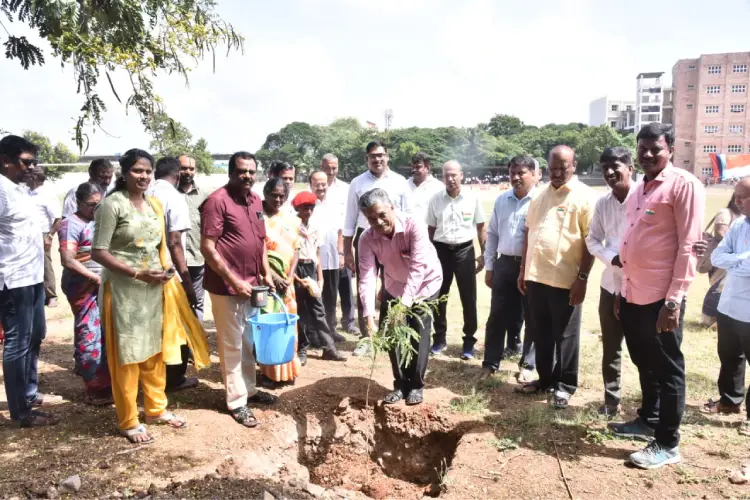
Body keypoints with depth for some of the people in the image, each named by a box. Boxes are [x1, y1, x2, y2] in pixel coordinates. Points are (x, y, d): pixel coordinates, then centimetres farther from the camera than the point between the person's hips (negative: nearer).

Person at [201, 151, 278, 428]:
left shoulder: (255, 200, 10)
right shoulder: (217, 200, -13)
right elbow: (207, 248, -17)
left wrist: (266, 273, 9)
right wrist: (234, 281, -19)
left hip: (252, 284, 7)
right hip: (227, 287, -7)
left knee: (249, 341, 18)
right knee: (232, 345, 4)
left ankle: (249, 389, 33)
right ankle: (237, 401, 15)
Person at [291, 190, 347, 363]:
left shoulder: (315, 229, 9)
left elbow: (317, 255, 13)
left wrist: (320, 278, 8)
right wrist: (296, 277, -13)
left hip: (311, 269, 5)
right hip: (296, 270, -5)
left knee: (318, 308, 4)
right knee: (300, 310, 3)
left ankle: (328, 348, 6)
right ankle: (302, 347, 15)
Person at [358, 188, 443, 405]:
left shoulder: (413, 226, -34)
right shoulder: (367, 239, -24)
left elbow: (418, 267, -38)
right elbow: (367, 277, -29)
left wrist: (404, 303, -47)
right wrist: (369, 315, -41)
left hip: (425, 283, -3)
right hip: (394, 285, 4)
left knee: (418, 334, -4)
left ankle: (416, 385, 13)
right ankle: (401, 384, 20)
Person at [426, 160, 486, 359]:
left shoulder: (472, 198, -4)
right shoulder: (435, 199, 0)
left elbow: (481, 227, 2)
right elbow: (431, 229, 8)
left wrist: (483, 255, -1)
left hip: (464, 250, -1)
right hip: (441, 250, 2)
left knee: (468, 298, 3)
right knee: (439, 296, 10)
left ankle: (469, 341, 16)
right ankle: (439, 338, 24)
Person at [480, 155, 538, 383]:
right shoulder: (501, 200, 9)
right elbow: (492, 234, 13)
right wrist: (489, 267, 11)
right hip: (505, 264, 4)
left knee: (532, 317, 9)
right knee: (497, 315, 9)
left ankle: (528, 364, 24)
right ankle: (490, 362, 21)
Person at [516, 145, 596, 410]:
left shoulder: (584, 196, -7)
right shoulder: (540, 195, 12)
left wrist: (583, 277, -15)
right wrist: (523, 269, 13)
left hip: (565, 279, -6)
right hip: (536, 276, 6)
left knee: (565, 336, 6)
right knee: (541, 333, 15)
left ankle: (564, 385, 20)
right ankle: (545, 379, 30)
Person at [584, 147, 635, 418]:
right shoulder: (602, 203, 5)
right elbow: (592, 240, 8)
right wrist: (614, 259, -10)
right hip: (611, 283, 5)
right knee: (610, 347, 14)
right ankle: (611, 399, 30)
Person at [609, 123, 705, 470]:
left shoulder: (684, 185, -10)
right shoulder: (640, 188, 15)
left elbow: (688, 247, -15)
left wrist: (674, 300, -19)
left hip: (661, 298, -8)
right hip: (633, 295, 8)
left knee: (667, 370, 4)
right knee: (645, 364, 20)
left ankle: (667, 444, 16)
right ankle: (647, 420, 37)